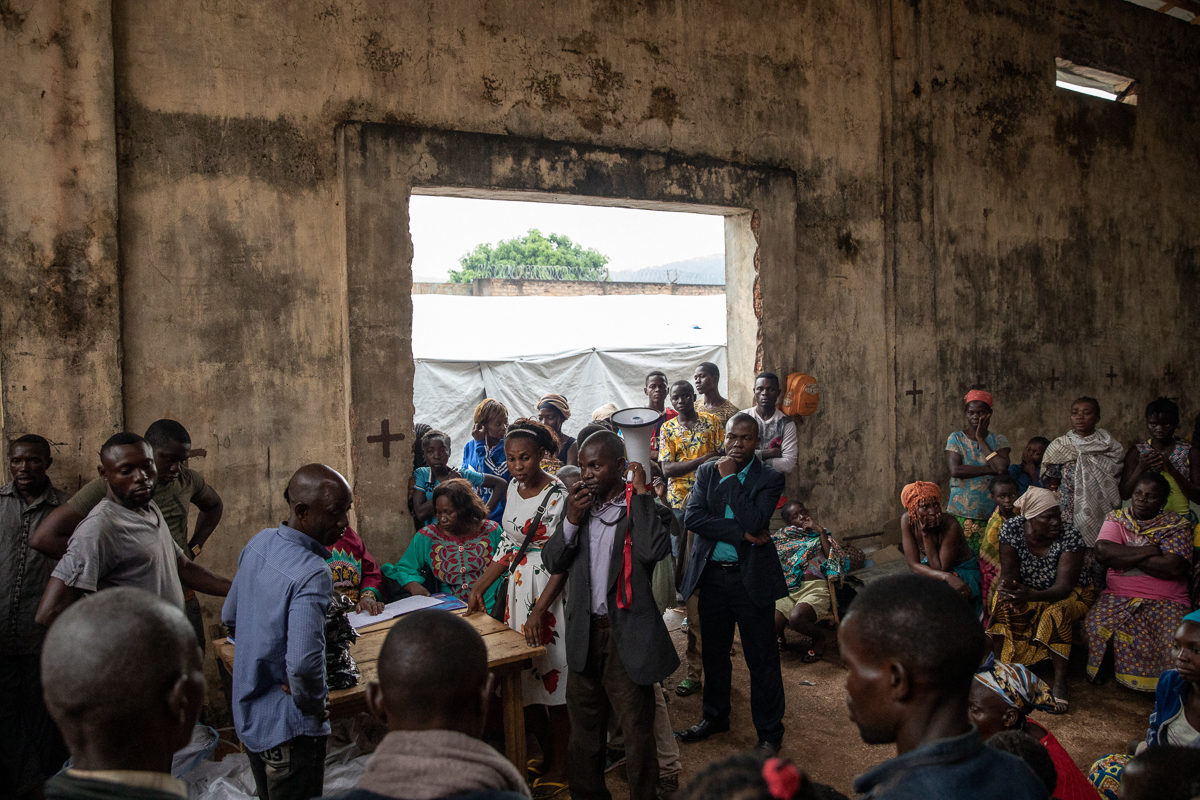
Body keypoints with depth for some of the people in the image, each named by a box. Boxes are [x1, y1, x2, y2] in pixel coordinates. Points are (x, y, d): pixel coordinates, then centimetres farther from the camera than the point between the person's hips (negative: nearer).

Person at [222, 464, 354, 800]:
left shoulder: (258, 543, -2)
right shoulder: (312, 574, -30)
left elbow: (230, 617, 11)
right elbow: (304, 664, -38)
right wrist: (313, 704, -18)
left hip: (247, 713, 8)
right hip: (288, 729, -8)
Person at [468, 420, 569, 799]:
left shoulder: (556, 495, -16)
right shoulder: (514, 488, 7)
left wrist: (539, 611, -23)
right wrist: (480, 587, 12)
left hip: (550, 591, -7)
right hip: (519, 588, 7)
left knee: (551, 675, 1)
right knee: (525, 680, 12)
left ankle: (560, 768, 18)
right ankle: (546, 756, 29)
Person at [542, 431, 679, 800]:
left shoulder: (644, 508, -7)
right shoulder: (578, 504, 7)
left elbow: (654, 549, -28)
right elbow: (553, 563, 5)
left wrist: (641, 492, -19)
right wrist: (571, 520, -10)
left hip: (628, 638, -5)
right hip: (584, 635, 5)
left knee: (638, 733, 7)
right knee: (584, 728, 20)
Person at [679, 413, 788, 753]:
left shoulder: (770, 478, -5)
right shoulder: (707, 472, 4)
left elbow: (754, 521, -20)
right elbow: (692, 517, -9)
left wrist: (729, 479, -15)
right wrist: (742, 534, -17)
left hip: (752, 577, -3)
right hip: (711, 575, 4)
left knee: (762, 658, 5)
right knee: (713, 652, 18)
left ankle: (769, 731, 22)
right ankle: (715, 716, 38)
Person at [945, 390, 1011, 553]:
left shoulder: (999, 440, 6)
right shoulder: (956, 438, 3)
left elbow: (1002, 467, -13)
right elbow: (955, 470, -12)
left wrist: (981, 439, -6)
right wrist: (990, 469, -13)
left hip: (990, 514, 1)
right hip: (961, 514, -1)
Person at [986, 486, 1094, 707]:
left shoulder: (1070, 536, -25)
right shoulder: (1012, 528, -18)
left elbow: (1063, 586, -31)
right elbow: (1009, 572, -17)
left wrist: (1031, 596, -50)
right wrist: (1006, 589, -43)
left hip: (1073, 593, -2)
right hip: (1027, 590, 2)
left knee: (1057, 613, -33)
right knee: (1002, 602, -26)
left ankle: (1060, 683, -22)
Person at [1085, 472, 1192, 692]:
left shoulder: (1177, 526, 5)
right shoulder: (1116, 519, 10)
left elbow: (1174, 567, -12)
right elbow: (1102, 552, -9)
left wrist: (1124, 556, -8)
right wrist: (1150, 551, -10)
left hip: (1166, 601, -1)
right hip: (1118, 596, 1)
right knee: (1093, 627, -28)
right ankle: (1096, 670, 1)